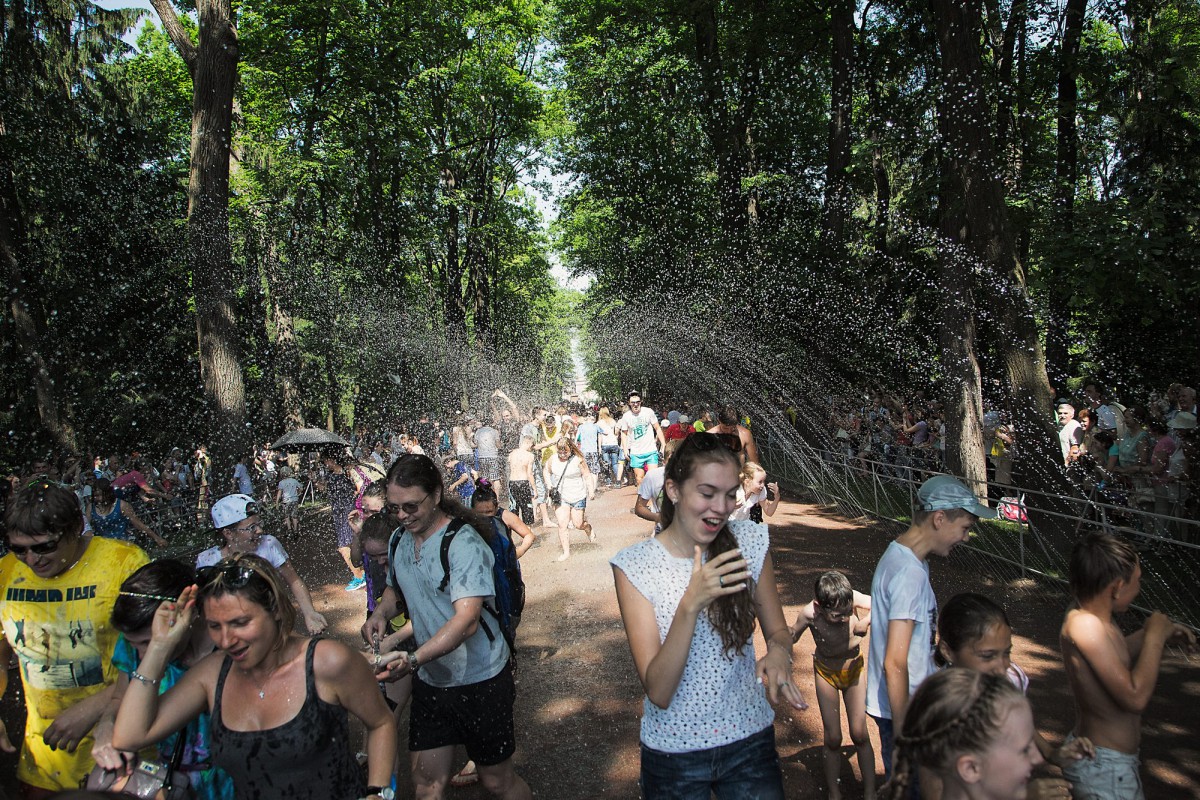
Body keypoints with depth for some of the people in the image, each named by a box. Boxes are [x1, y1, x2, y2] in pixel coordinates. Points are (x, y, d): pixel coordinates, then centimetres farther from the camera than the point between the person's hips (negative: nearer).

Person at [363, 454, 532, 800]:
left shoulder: (464, 544, -22)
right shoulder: (398, 540, 2)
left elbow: (466, 620, -32)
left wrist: (412, 660, -44)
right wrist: (380, 613, -3)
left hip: (480, 679, -6)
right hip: (429, 679, 7)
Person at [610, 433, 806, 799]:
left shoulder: (750, 542, -8)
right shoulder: (635, 565, -18)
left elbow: (777, 630, 4)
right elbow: (658, 693, -21)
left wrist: (778, 651, -20)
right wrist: (690, 603, -35)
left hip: (750, 738, 2)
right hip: (673, 752, -2)